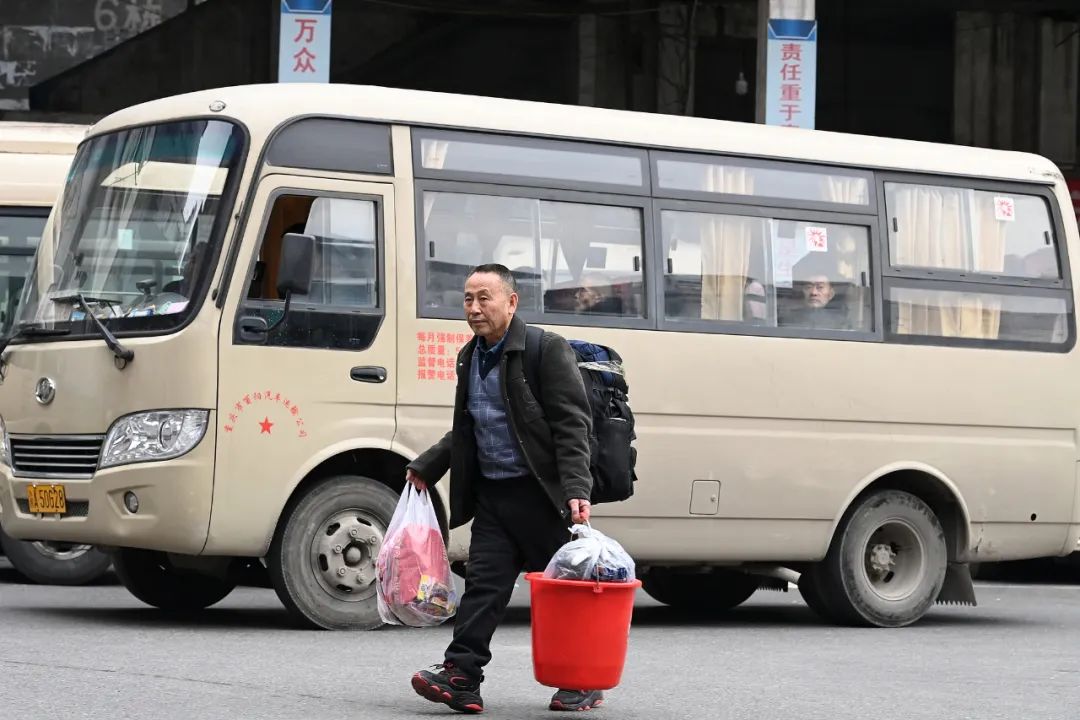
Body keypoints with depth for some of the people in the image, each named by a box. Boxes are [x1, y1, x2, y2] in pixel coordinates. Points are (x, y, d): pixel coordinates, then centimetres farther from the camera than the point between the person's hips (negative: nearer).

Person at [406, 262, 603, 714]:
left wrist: (576, 490, -23)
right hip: (491, 494, 6)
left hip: (540, 492, -6)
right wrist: (425, 468, 18)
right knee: (483, 583, -2)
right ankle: (460, 677, -9)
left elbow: (572, 426, -14)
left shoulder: (548, 351, -9)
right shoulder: (470, 358, 14)